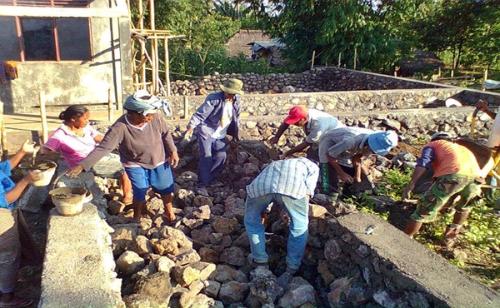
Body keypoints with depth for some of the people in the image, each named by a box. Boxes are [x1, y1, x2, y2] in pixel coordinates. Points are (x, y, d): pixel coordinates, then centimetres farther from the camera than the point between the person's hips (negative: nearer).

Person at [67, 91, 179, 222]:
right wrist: (82, 165, -37)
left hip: (159, 161, 3)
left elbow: (166, 134, -4)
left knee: (166, 188, 15)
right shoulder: (120, 128, -31)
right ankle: (137, 218, 33)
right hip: (136, 164, -3)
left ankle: (169, 210, 46)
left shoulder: (155, 118, -24)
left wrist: (173, 151, -4)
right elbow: (103, 148, -31)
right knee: (140, 192, 2)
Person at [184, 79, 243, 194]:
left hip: (220, 135, 6)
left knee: (222, 156, -3)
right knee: (206, 157, -13)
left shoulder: (236, 101, -1)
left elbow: (235, 119, 11)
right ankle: (202, 184, -1)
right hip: (206, 132, -5)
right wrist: (191, 127, -35)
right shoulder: (213, 98, -19)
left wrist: (235, 137, 15)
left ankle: (208, 180, 15)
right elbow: (200, 114, -23)